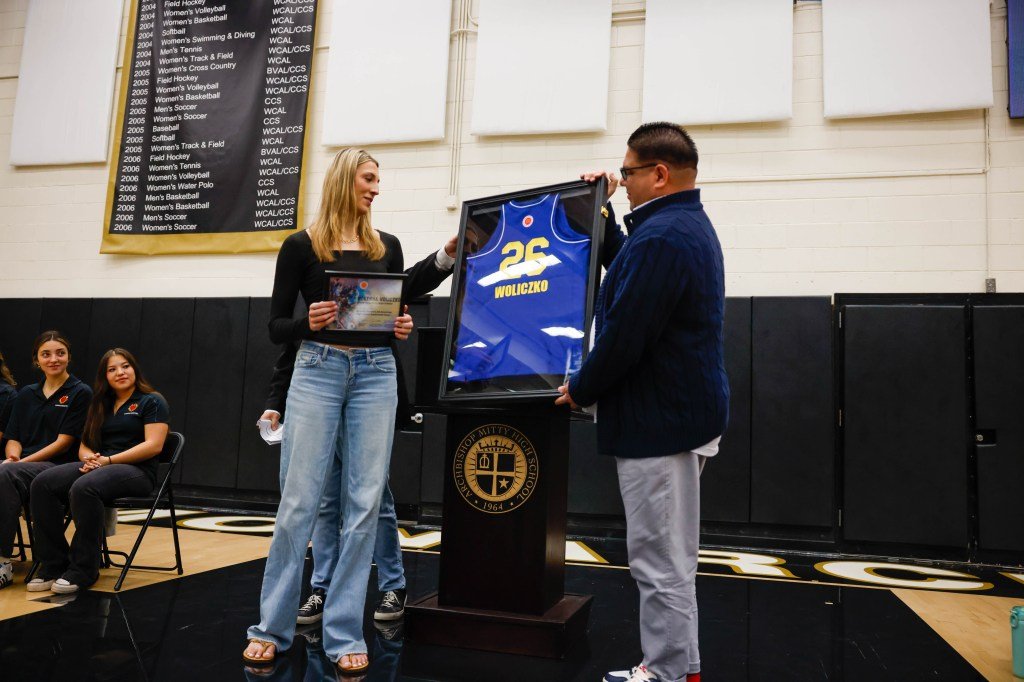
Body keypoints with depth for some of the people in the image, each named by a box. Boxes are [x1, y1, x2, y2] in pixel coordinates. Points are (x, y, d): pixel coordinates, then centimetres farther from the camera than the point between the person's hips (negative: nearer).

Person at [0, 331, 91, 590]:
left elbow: (64, 442, -5)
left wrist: (22, 462, -14)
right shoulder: (26, 395, 19)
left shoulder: (80, 393, 2)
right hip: (21, 467, 4)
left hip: (59, 468, -4)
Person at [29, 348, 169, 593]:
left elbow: (154, 445, -10)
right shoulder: (101, 405, 23)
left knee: (84, 488, -36)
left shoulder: (152, 401, 2)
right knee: (43, 484, -21)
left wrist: (108, 460, -14)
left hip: (137, 471, -6)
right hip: (98, 466, 7)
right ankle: (53, 564, -18)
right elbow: (85, 445, 21)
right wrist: (89, 458, -4)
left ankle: (83, 570, -25)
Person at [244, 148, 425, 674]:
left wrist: (405, 329, -5)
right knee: (299, 501, -1)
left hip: (375, 375, 3)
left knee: (364, 503, 1)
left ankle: (345, 633, 12)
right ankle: (273, 626, 16)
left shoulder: (387, 246, 12)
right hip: (317, 372, -2)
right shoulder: (301, 246, 2)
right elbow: (276, 327, 2)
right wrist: (308, 322, -18)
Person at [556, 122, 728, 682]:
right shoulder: (691, 225, 15)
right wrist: (603, 218, 19)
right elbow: (630, 275, 25)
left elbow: (622, 337, -21)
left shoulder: (658, 238, -20)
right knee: (669, 559, 19)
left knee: (660, 563, 0)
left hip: (660, 421, -11)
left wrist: (580, 389, -6)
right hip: (687, 410, 11)